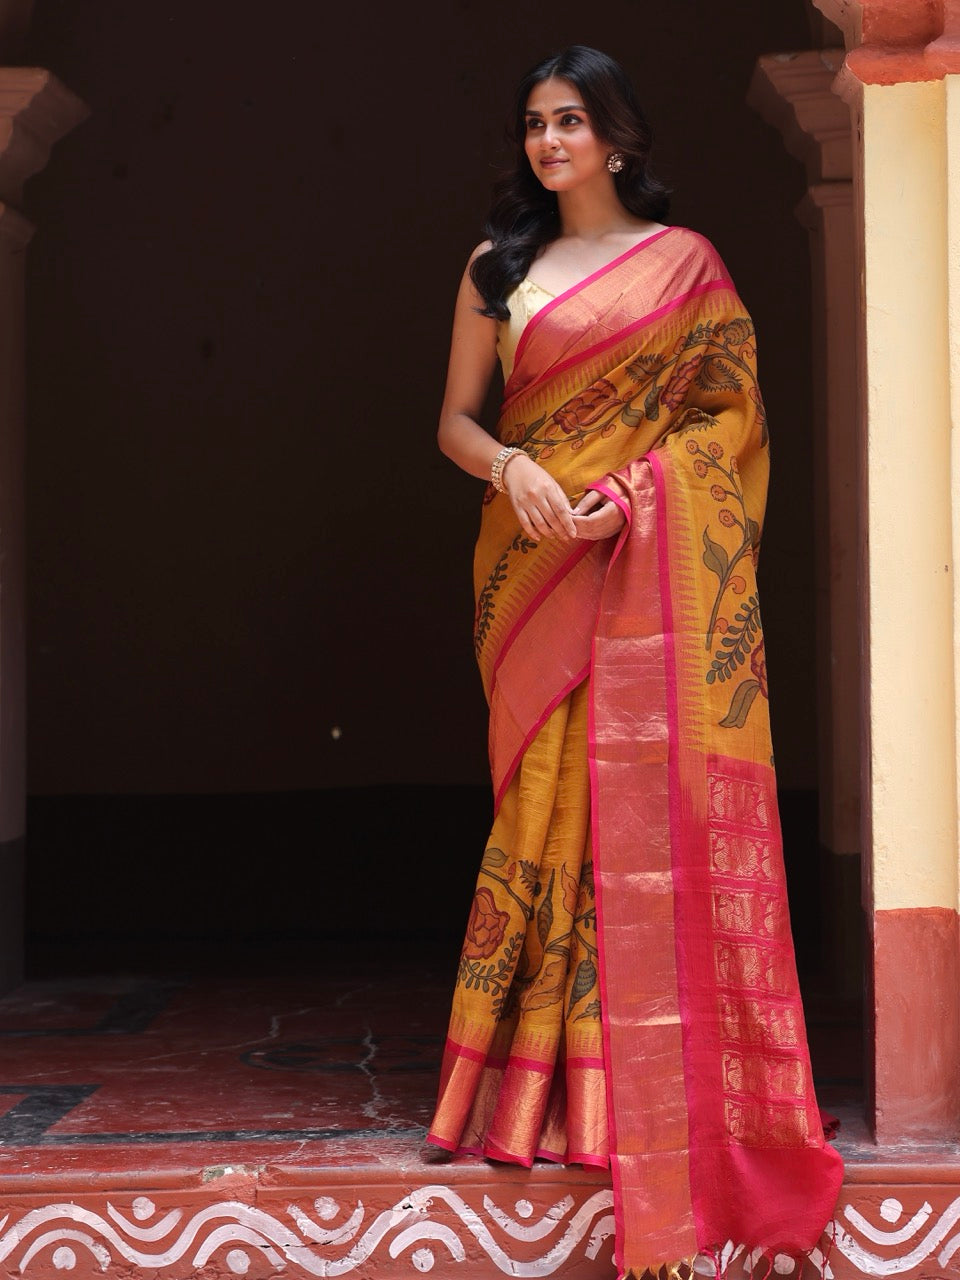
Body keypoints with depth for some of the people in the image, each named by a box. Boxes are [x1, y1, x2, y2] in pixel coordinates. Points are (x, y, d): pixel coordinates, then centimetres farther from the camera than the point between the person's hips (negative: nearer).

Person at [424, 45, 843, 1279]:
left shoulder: (685, 260, 5)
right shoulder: (497, 267, 13)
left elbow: (731, 410, 1)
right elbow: (454, 418, 12)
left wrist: (631, 491, -13)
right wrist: (510, 467, -10)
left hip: (653, 565, -2)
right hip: (536, 562, 3)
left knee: (655, 801, -6)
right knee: (547, 801, 1)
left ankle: (669, 1080, 1)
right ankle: (547, 1079, 7)